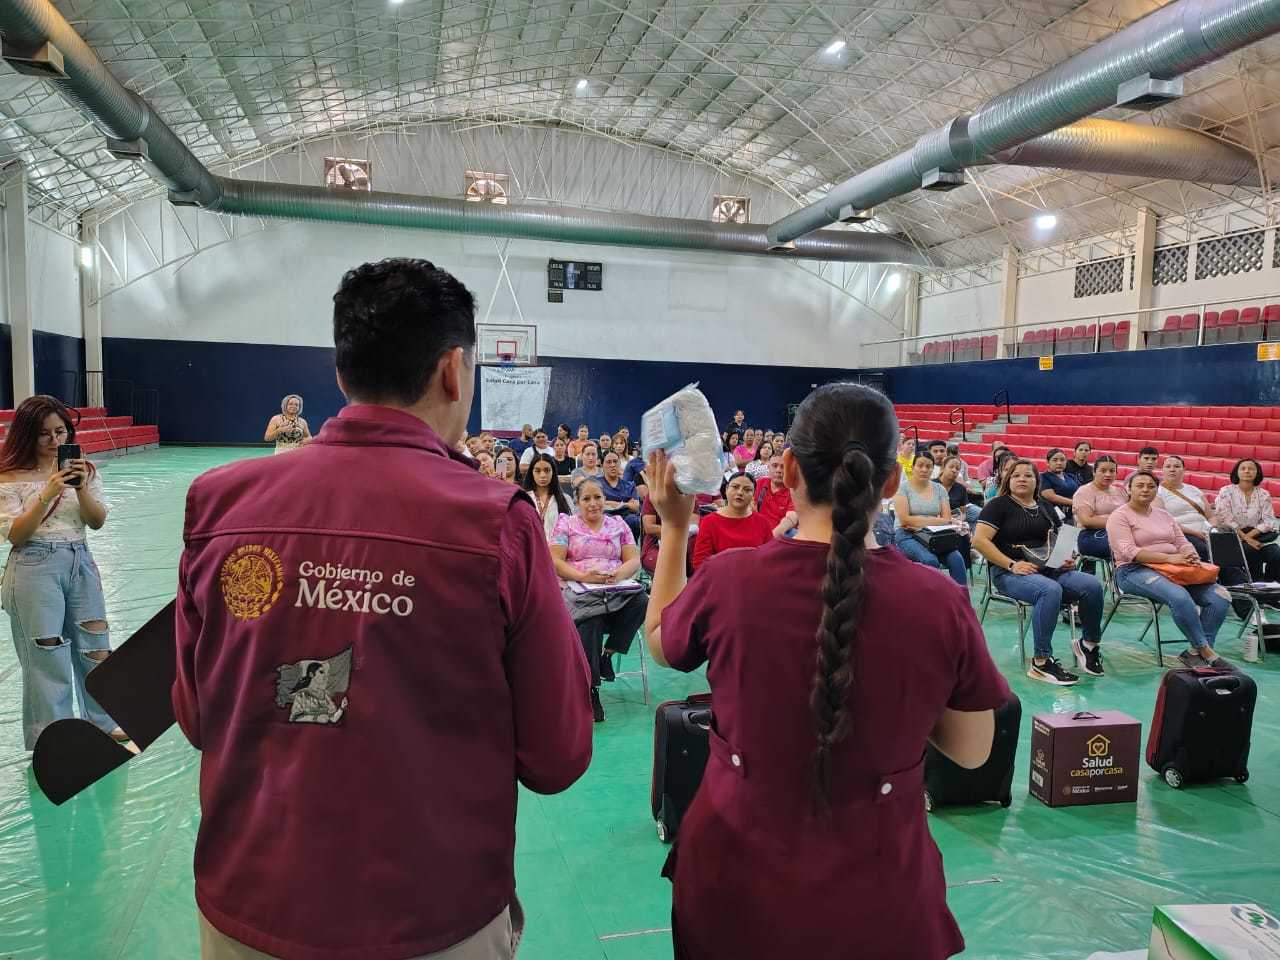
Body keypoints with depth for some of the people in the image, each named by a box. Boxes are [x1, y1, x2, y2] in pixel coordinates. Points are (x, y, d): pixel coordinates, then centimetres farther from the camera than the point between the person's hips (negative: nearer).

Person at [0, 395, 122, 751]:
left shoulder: (83, 469, 6)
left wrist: (81, 489, -18)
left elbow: (97, 522, 0)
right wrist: (47, 495, -22)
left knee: (96, 649, 10)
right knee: (48, 656, 1)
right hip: (35, 568, -4)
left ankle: (103, 724, 26)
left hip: (80, 562, 4)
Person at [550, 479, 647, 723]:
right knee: (590, 621, -35)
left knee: (641, 601, -30)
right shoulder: (566, 524, 11)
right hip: (579, 591, -2)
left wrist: (618, 574, -14)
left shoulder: (618, 525, 18)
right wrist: (583, 576, -16)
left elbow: (634, 561, 9)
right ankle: (590, 689, -25)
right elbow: (555, 561, 0)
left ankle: (607, 654, -13)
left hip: (616, 590, 3)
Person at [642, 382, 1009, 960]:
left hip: (738, 878, 1)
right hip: (877, 890, 0)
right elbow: (972, 751, -1)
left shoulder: (726, 580, -18)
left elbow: (660, 644, 5)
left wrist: (673, 528, 10)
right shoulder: (940, 603, -17)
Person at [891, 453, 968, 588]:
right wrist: (935, 521, -8)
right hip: (907, 536, -3)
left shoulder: (939, 489, 13)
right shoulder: (903, 488, 1)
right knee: (930, 560, -34)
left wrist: (917, 522, -9)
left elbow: (947, 519, 4)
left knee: (956, 559, -25)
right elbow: (904, 520, -10)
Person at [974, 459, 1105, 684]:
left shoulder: (1045, 508, 21)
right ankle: (1041, 663, -27)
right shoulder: (999, 505, 2)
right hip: (1009, 572, -6)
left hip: (1047, 568, 6)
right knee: (1050, 590, -36)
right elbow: (979, 540, -10)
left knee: (1092, 585, -18)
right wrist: (1012, 564, -17)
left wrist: (1066, 560, 3)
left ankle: (1089, 644, 6)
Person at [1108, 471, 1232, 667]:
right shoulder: (1119, 516, -1)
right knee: (1179, 596, -34)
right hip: (1135, 571, -7)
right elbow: (1129, 551, -14)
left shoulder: (1163, 514, 22)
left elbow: (1183, 542, 16)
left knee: (1220, 596, -14)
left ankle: (1196, 652, -12)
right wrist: (1168, 558, -24)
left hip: (1174, 569, 7)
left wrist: (1191, 557, -9)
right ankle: (1206, 651, -19)